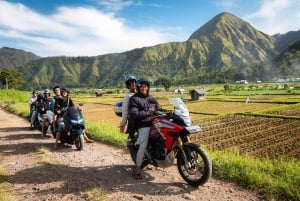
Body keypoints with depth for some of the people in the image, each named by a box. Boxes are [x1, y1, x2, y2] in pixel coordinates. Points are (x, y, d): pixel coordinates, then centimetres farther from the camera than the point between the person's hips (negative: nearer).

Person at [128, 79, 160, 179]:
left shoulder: (151, 98, 23)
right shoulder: (134, 99, 1)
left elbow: (158, 109, 19)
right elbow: (133, 114, -11)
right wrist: (146, 113, -19)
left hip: (155, 122, 7)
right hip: (144, 125, -6)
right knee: (143, 145, -16)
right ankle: (137, 169, -6)